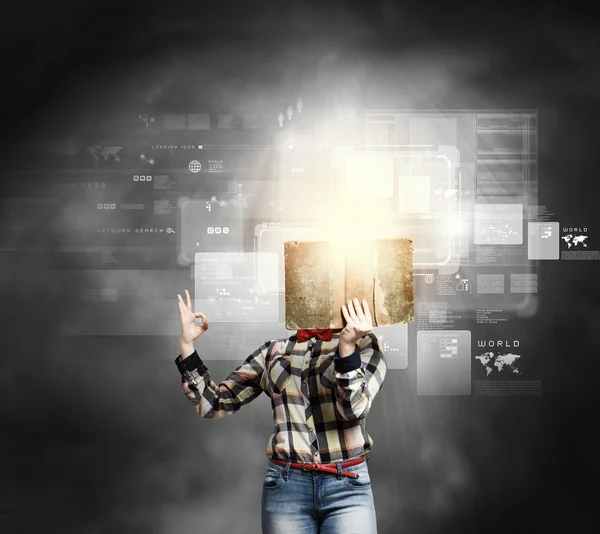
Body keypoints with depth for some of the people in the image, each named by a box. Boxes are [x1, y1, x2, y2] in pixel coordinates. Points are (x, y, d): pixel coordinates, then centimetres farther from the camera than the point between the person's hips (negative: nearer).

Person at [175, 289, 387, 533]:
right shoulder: (273, 352, 11)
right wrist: (186, 344, 1)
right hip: (285, 487, 2)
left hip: (347, 488, -2)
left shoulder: (364, 344, 4)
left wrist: (347, 345, -24)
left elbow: (354, 409, -11)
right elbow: (213, 406, 10)